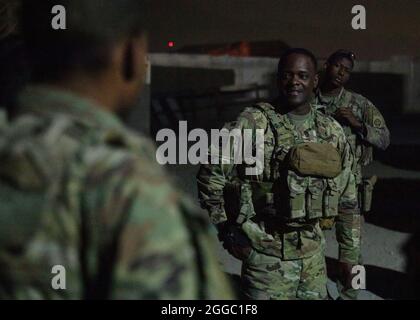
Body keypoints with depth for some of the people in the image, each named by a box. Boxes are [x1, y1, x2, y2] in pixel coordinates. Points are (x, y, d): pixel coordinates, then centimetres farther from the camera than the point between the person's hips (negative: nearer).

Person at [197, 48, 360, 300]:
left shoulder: (333, 132, 7)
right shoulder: (254, 124, -8)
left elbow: (348, 200, 13)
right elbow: (211, 175, -4)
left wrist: (349, 255, 13)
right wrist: (227, 229, -5)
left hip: (313, 253, 5)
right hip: (267, 253, -4)